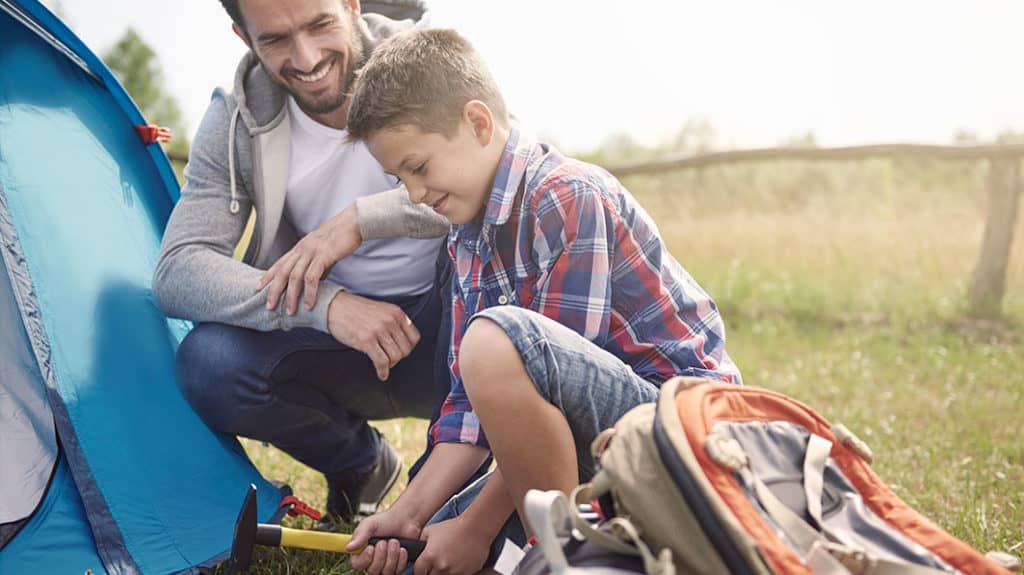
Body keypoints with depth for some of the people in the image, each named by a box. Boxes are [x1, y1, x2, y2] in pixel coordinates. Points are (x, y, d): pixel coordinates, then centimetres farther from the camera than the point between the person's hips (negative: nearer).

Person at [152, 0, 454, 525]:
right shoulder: (236, 126, -9)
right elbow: (177, 270, -17)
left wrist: (361, 219, -31)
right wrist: (327, 305, -33)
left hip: (451, 331, -2)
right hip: (335, 342, 2)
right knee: (209, 363, -25)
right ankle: (360, 466, 5)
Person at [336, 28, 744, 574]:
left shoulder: (568, 197, -18)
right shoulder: (467, 240, 10)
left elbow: (551, 367, -22)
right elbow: (475, 395, 7)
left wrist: (476, 525, -17)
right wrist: (410, 509, -4)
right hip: (596, 447, 9)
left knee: (495, 337, -33)